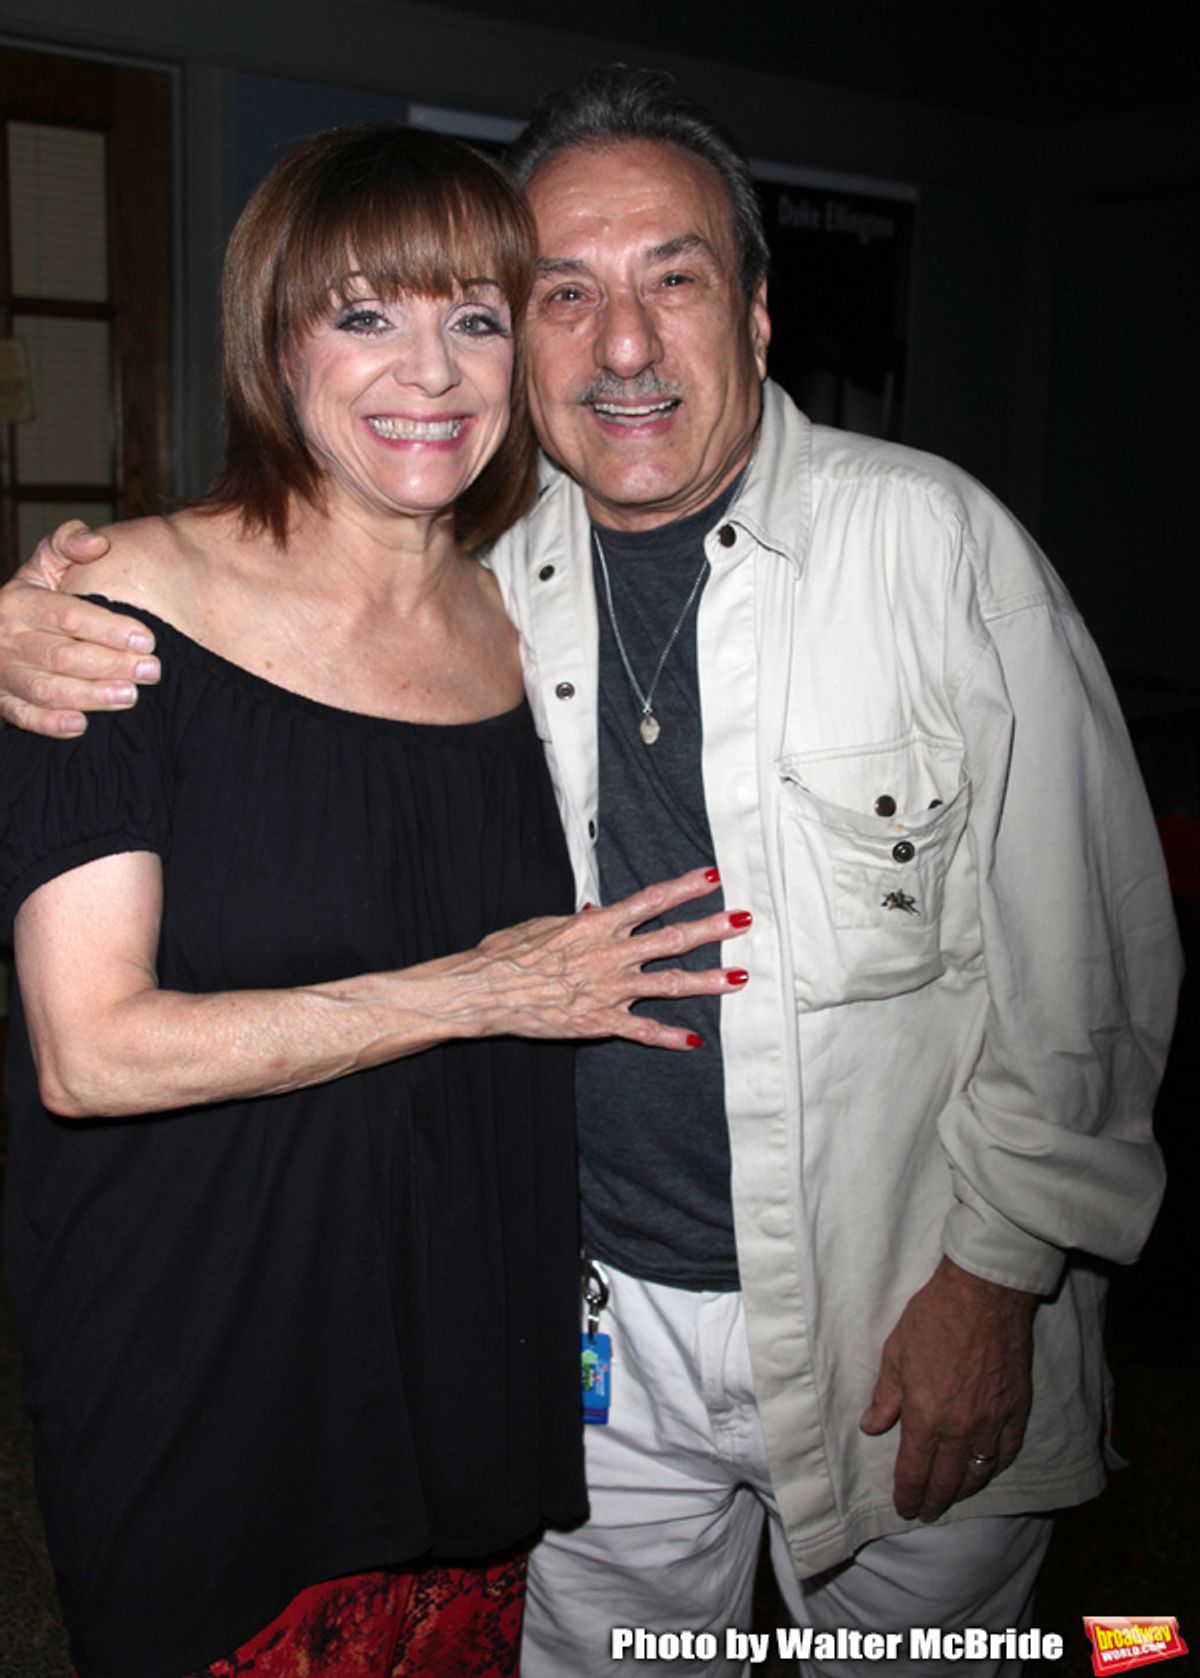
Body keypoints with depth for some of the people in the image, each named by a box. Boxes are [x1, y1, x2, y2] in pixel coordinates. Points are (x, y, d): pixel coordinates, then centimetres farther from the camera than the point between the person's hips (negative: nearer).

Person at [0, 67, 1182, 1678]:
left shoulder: (933, 537, -12)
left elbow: (1086, 959, -9)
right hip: (602, 1320, 3)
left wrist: (996, 1273, -9)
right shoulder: (481, 582, -2)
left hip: (910, 1322, -2)